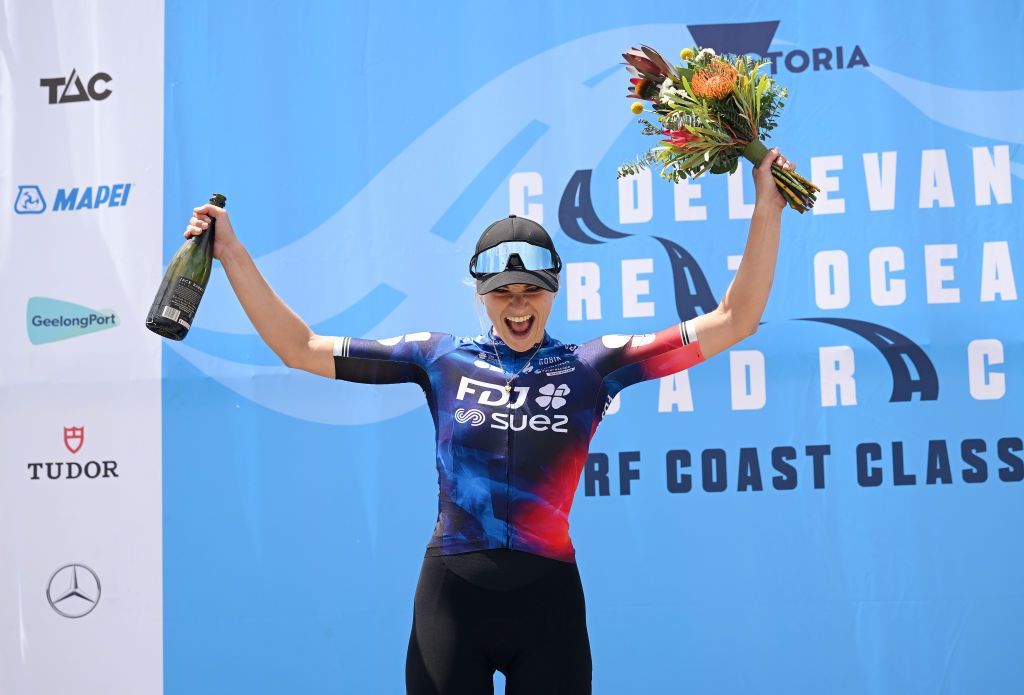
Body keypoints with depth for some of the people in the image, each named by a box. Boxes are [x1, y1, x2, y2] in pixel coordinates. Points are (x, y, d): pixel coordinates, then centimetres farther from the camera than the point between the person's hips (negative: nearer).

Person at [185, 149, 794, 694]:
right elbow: (300, 348, 3)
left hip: (548, 599, 0)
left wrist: (767, 211, -7)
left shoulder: (592, 366, 1)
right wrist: (233, 253, -3)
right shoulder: (441, 358, 3)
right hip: (452, 593, 1)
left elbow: (733, 321, -1)